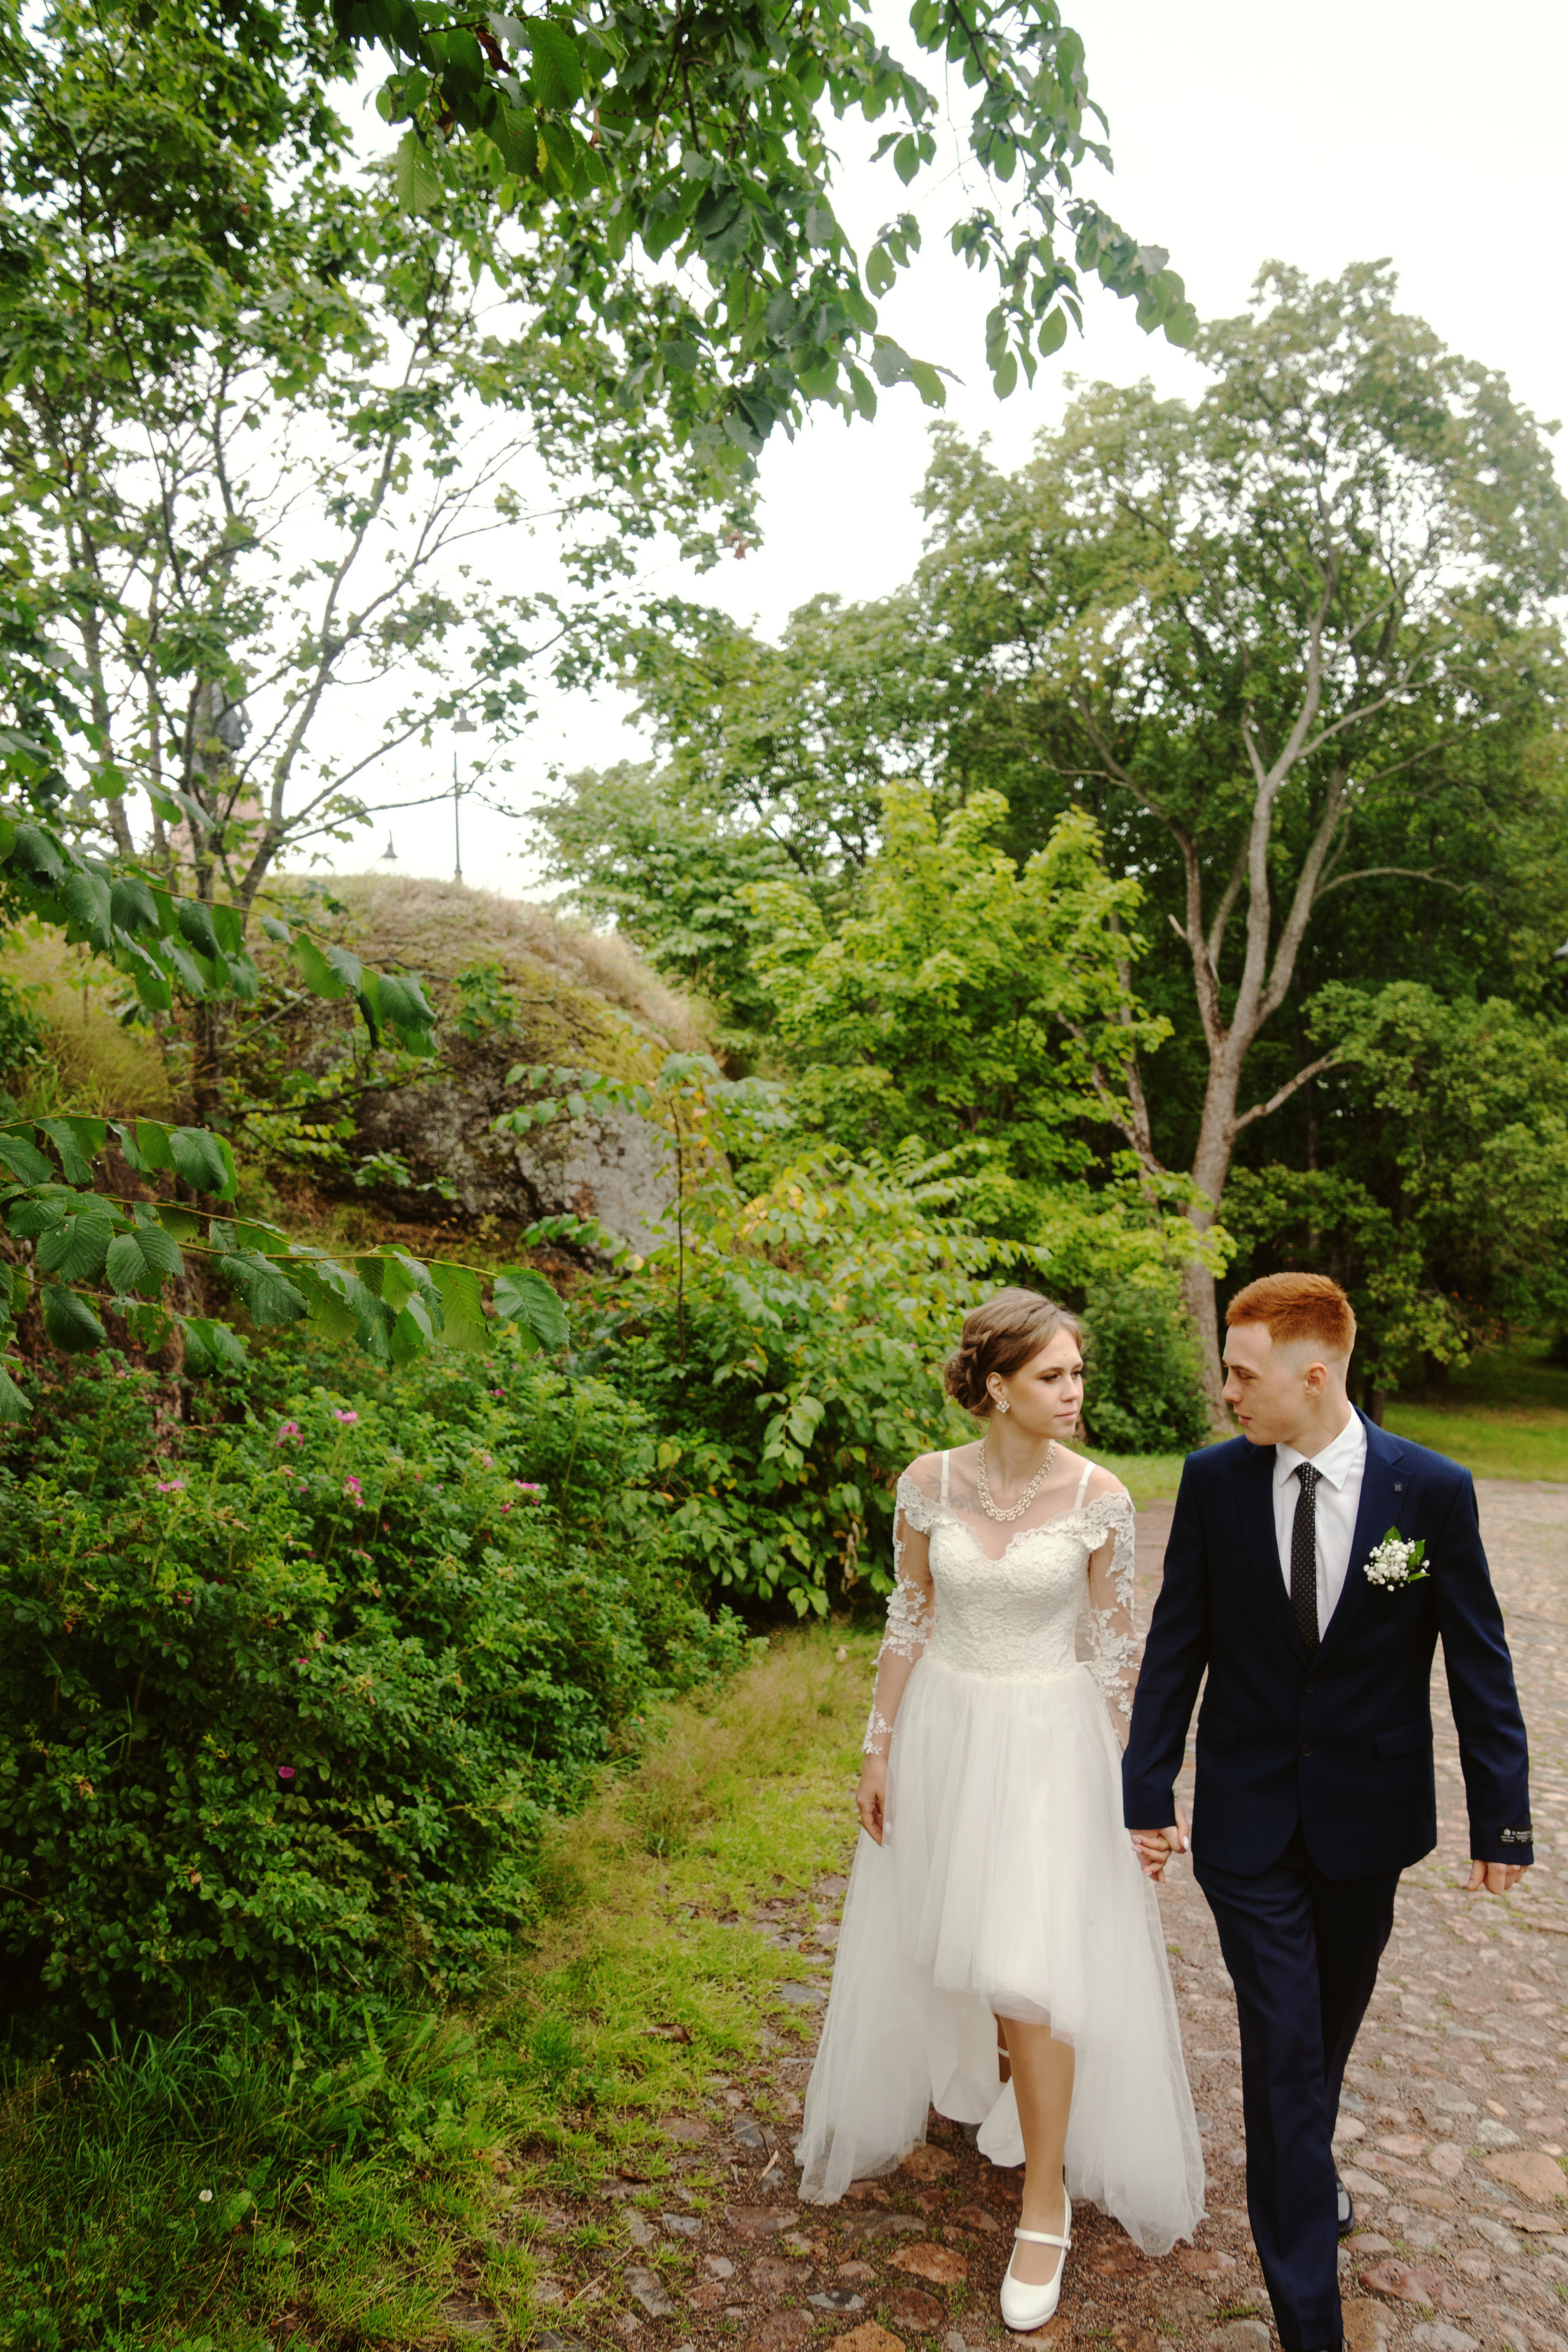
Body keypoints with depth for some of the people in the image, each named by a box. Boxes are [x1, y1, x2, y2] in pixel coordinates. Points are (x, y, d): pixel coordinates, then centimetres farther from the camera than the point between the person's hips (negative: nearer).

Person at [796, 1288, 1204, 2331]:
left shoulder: (1099, 1498, -14)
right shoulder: (929, 1482, -10)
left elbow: (1118, 1645, -5)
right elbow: (908, 1620, 0)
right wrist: (879, 1749, 2)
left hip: (1050, 1742, -2)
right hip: (945, 1728, 3)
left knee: (1030, 1967, -3)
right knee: (943, 1941, 19)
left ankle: (1047, 2202, 18)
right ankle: (986, 2078, 51)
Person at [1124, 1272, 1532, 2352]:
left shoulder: (1433, 1490, -14)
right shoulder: (1214, 1480, -11)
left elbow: (1479, 1661, -5)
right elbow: (1175, 1645, -4)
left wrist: (1502, 1816, -2)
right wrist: (1149, 1790, -3)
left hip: (1369, 1812, 1)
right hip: (1249, 1815, -1)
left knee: (1335, 2017, 23)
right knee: (1282, 2044, 2)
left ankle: (1304, 2169, 53)